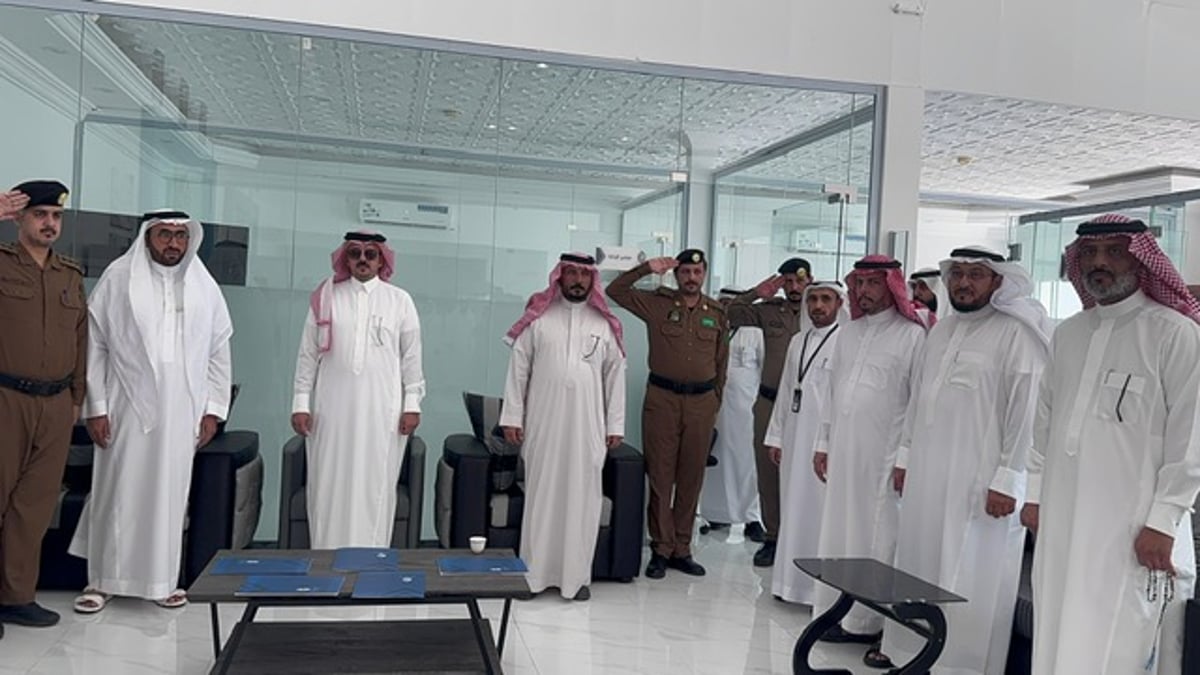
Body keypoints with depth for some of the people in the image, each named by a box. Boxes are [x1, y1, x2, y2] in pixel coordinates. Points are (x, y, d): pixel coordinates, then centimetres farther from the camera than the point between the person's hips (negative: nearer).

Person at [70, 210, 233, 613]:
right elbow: (94, 346, 0)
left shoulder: (204, 286, 8)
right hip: (127, 407, -2)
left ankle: (162, 579, 18)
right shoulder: (117, 279, 1)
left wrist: (213, 408, 4)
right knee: (116, 493, 4)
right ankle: (103, 579, 17)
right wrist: (96, 407, -5)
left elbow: (219, 351, 9)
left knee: (170, 495, 7)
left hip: (181, 411, 2)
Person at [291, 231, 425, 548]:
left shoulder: (400, 301, 6)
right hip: (332, 409, 1)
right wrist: (301, 403, 1)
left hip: (382, 411, -1)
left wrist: (412, 404, -1)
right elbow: (307, 355, 7)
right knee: (329, 487, 3)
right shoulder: (326, 298, 7)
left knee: (375, 487, 1)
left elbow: (411, 356, 5)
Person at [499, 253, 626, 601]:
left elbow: (615, 374, 7)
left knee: (582, 497, 4)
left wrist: (615, 424, 4)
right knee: (540, 493, 4)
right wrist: (512, 416, -2)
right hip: (542, 422, -1)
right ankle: (533, 573, 13)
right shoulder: (538, 316, 2)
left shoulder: (605, 324, 7)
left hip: (586, 425, 1)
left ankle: (577, 575, 14)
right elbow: (518, 368, 2)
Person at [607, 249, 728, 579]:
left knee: (691, 479, 7)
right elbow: (615, 290, -3)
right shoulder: (658, 303, 2)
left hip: (701, 401, 2)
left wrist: (715, 403, 14)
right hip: (662, 397, -2)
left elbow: (721, 362, 15)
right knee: (660, 477, 0)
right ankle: (661, 549, 10)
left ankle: (681, 549, 18)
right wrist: (646, 268, -9)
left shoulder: (717, 313, 9)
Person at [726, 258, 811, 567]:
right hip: (770, 402, 3)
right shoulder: (770, 310, 7)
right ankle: (772, 537, 22)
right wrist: (758, 293, -2)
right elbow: (732, 314, 7)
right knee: (768, 474, 10)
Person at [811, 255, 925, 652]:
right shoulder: (848, 333, 15)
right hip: (842, 450, 6)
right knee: (837, 532, 9)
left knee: (873, 538, 0)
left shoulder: (912, 335, -6)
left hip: (884, 455, -6)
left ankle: (869, 621, 10)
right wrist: (823, 443, 15)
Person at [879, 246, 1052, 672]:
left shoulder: (1018, 333, -10)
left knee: (970, 576, 0)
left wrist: (1007, 480, -17)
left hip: (980, 478, -7)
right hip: (927, 471, 8)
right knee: (917, 562, 14)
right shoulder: (941, 330, 14)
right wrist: (905, 456, 17)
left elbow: (1026, 409, -14)